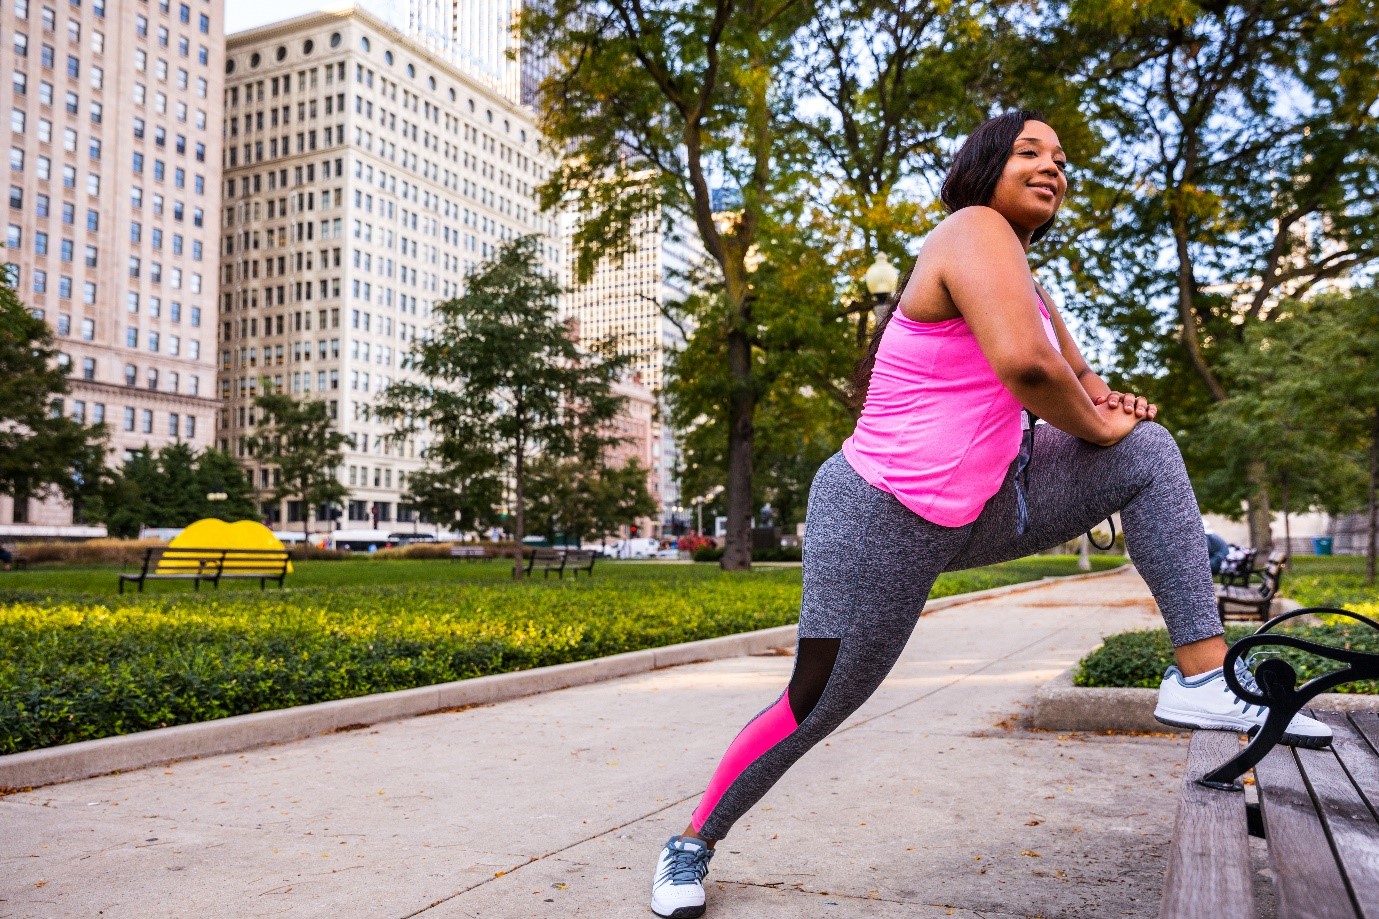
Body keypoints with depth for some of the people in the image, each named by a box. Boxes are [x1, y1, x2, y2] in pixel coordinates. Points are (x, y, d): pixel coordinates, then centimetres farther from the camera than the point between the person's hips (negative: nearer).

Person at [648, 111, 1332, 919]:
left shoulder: (1026, 281, 14)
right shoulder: (976, 230, -14)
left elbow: (1075, 375, 23)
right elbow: (1024, 364, -30)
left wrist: (1106, 403, -1)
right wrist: (1095, 428, -11)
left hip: (981, 509, 9)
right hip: (883, 518, -9)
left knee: (1146, 451, 2)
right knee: (816, 707, -1)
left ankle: (1203, 679, 0)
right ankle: (691, 845, 23)